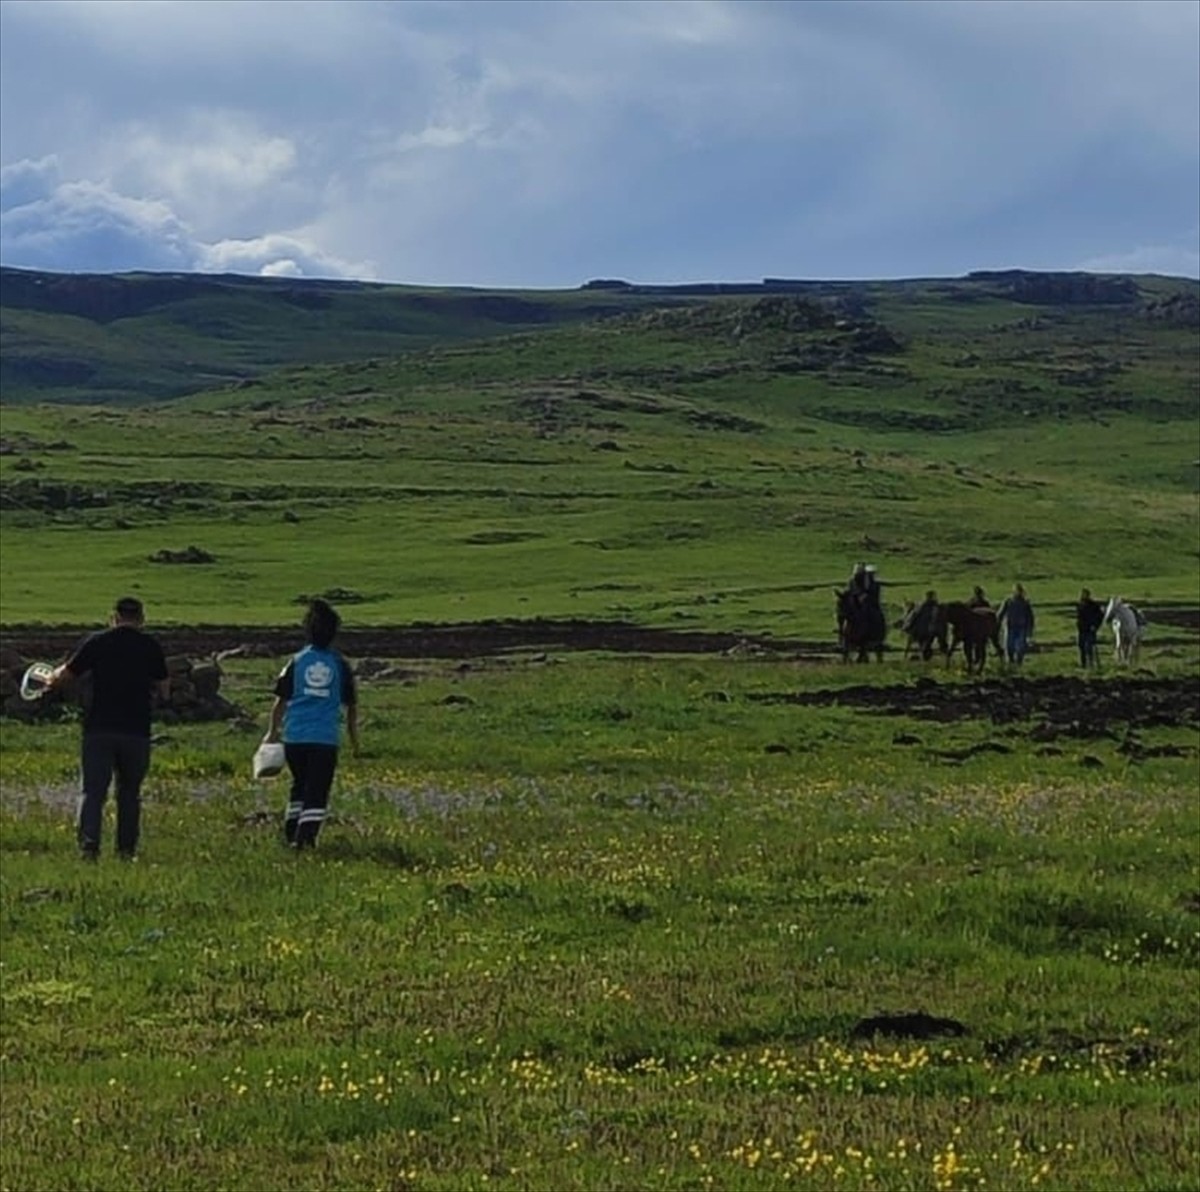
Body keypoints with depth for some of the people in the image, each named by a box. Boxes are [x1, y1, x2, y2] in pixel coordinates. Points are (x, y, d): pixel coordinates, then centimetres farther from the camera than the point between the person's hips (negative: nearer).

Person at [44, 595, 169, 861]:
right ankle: (127, 849, 14)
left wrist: (51, 682, 26)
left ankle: (89, 843, -19)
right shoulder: (151, 647, 3)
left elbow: (63, 676, 4)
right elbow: (164, 692, 8)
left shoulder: (97, 642, 0)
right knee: (129, 793, 13)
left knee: (93, 790, -2)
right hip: (137, 730, 1)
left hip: (98, 729, -1)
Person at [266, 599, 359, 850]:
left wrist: (273, 731, 17)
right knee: (317, 791, -1)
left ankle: (291, 833, 22)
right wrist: (353, 736, 23)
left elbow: (281, 700, 4)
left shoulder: (297, 662, 2)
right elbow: (351, 704, 10)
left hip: (295, 736, 2)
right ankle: (305, 836, -14)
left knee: (300, 784, 19)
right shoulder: (340, 665, 2)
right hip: (325, 738, -2)